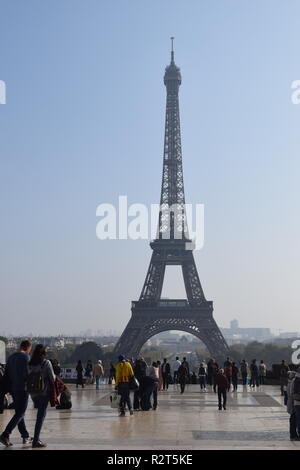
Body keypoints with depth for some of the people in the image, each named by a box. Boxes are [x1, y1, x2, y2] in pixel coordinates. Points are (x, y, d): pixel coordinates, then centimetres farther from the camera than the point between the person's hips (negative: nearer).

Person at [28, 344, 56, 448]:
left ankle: (37, 436, 23)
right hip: (44, 392, -5)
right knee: (41, 415, -1)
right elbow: (52, 378, -8)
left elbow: (28, 378, 5)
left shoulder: (30, 364, 3)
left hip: (33, 393, 5)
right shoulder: (46, 363, -10)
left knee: (41, 413, 22)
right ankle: (36, 440, -4)